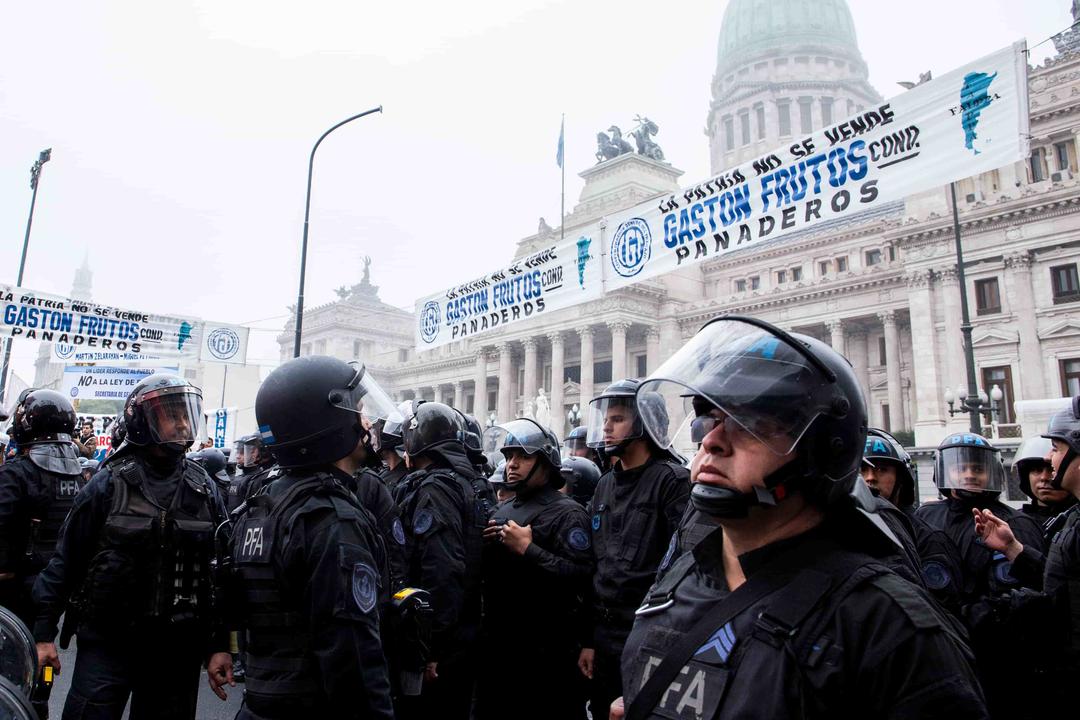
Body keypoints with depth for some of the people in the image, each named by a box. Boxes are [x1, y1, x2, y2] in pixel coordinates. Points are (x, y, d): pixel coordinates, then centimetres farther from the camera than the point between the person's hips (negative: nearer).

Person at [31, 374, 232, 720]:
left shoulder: (204, 490, 1)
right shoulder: (109, 485, -5)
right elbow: (66, 559, 0)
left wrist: (220, 644, 0)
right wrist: (44, 632, -1)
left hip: (178, 647, 2)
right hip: (106, 639, -2)